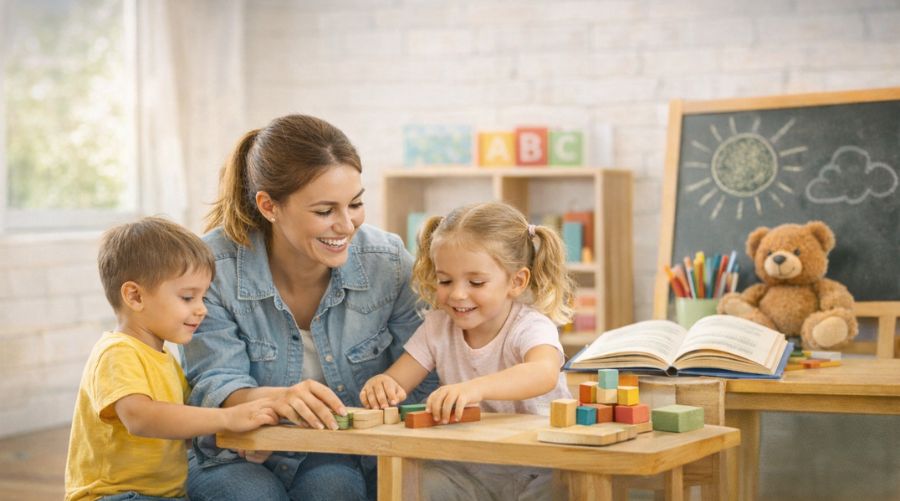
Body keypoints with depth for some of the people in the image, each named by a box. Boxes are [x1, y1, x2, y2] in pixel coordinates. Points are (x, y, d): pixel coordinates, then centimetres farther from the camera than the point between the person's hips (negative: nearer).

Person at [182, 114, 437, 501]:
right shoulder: (214, 267, -14)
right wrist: (275, 399, -38)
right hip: (238, 459, -1)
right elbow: (215, 386, -17)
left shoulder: (388, 263, -7)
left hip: (344, 460, 1)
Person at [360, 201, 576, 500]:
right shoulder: (437, 327, 3)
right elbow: (397, 380, 0)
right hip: (470, 469, 3)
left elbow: (544, 373, -36)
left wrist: (475, 388, -55)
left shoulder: (531, 327, -14)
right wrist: (381, 386, -27)